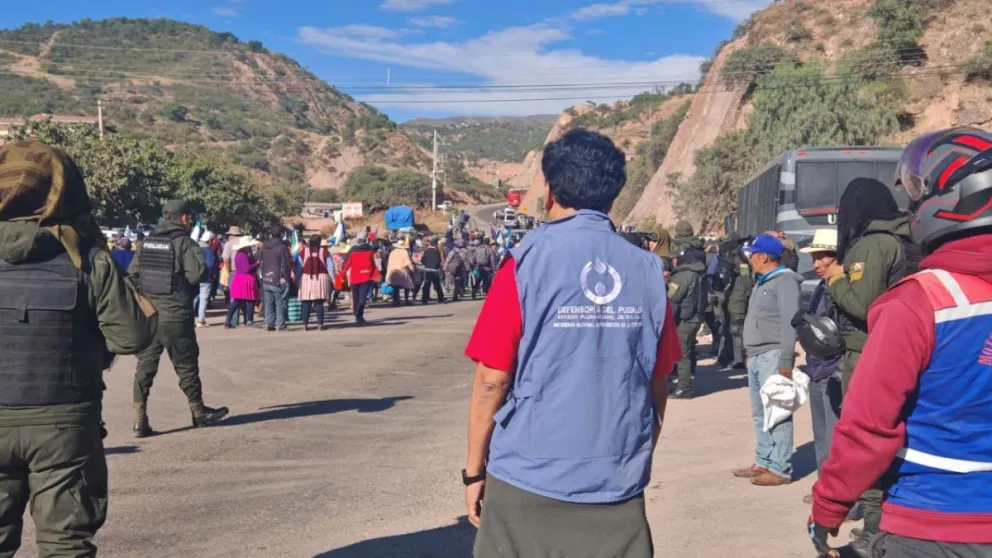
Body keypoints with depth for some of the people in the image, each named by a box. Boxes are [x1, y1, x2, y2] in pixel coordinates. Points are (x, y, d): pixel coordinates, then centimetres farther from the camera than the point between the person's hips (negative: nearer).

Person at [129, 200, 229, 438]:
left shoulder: (147, 241, 8)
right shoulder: (184, 242, -9)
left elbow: (133, 273, 7)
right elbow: (197, 273, -18)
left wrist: (146, 292, 16)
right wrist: (182, 276, 3)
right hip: (175, 314, -5)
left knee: (145, 365, 6)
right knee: (186, 364, 9)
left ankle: (140, 420, 3)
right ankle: (198, 412, 23)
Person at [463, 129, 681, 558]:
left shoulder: (527, 264, -9)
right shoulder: (647, 271, 0)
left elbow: (493, 380, -9)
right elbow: (658, 385, 6)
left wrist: (474, 470, 3)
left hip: (529, 479, -2)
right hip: (618, 483, 3)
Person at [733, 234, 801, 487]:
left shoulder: (785, 281, -11)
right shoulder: (762, 282, 19)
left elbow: (789, 323, -17)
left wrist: (785, 361, -20)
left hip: (773, 356, -10)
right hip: (756, 356, 10)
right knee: (760, 414, 14)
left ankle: (780, 469, -2)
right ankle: (763, 462, 22)